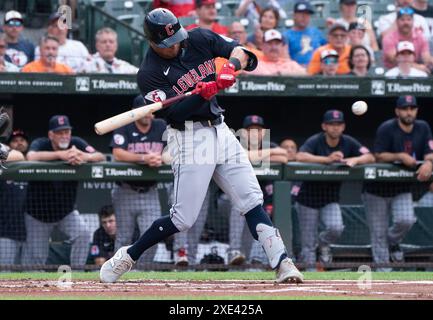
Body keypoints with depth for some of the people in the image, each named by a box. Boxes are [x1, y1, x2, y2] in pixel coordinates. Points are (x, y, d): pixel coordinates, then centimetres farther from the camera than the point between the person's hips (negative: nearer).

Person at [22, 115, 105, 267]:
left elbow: (100, 157, -21)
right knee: (35, 256, 1)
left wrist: (85, 157, -45)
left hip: (67, 210, 2)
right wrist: (61, 154, -51)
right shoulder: (40, 144, -17)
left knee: (83, 234, -22)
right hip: (38, 212, -2)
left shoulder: (76, 143, -9)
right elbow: (31, 157, -40)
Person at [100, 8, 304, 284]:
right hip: (190, 139, -5)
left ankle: (282, 263, -8)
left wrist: (231, 66, -18)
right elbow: (172, 112, -19)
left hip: (221, 131, 5)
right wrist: (205, 93, -31)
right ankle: (128, 256, 11)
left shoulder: (199, 39, 5)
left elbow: (239, 50, 4)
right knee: (183, 219, -6)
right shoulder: (149, 74, -10)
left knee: (252, 201, -4)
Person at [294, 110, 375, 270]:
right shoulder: (315, 141, -15)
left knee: (336, 228, -22)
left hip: (331, 199, 3)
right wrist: (327, 159, -44)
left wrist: (355, 160, -30)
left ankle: (323, 243, 11)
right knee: (308, 244, -1)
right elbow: (300, 156, -34)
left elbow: (370, 157, -9)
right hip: (308, 198, -3)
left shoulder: (348, 142, -3)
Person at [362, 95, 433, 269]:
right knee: (378, 233, -1)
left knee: (406, 220, -21)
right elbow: (378, 156, -16)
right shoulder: (387, 129, -14)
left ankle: (392, 242, 11)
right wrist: (400, 157, -29)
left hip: (403, 189, 3)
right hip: (377, 189, -3)